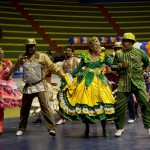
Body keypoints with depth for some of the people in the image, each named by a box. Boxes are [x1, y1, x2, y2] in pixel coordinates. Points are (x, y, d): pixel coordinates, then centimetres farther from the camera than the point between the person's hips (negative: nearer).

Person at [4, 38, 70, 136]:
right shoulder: (22, 58, 6)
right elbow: (14, 68, 22)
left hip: (40, 85, -4)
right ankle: (21, 128, 29)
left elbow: (52, 67, -8)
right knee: (24, 108, 13)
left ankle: (51, 128, -14)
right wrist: (7, 76, 35)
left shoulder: (42, 57, -4)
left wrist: (63, 75, -17)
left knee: (45, 106, -15)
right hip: (28, 87, 4)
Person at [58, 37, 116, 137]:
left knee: (102, 103, -8)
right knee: (85, 104, 2)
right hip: (86, 82, 1)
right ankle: (87, 129, 16)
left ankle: (104, 129, 5)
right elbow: (78, 69, 10)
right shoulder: (85, 57, 6)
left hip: (99, 82, 0)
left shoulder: (103, 57, 5)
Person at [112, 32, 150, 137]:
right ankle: (120, 128, 17)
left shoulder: (139, 52, 3)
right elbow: (113, 66, 8)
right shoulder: (118, 54, 5)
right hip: (123, 83, 1)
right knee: (120, 105, 0)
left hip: (138, 82, -1)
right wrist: (121, 66, -9)